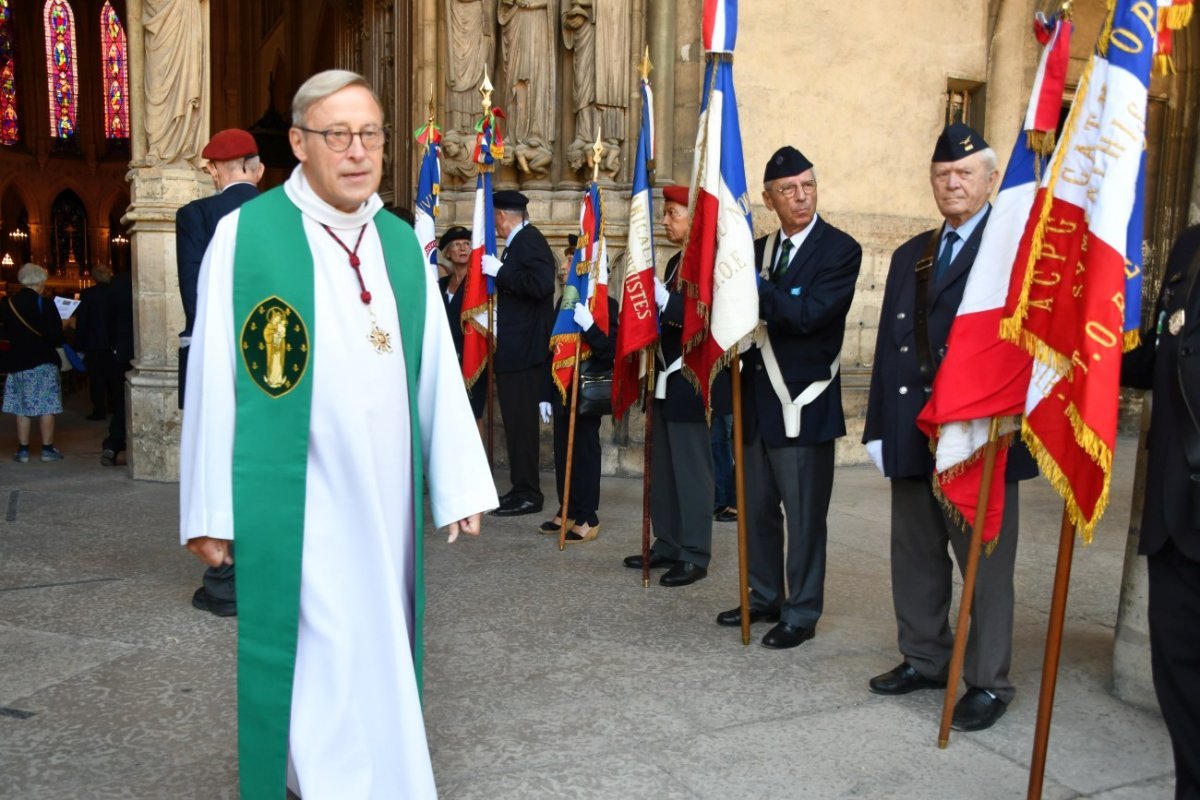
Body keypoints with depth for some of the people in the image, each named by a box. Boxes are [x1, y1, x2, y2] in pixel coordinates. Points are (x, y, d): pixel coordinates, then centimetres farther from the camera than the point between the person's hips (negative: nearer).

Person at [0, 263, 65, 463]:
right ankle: (48, 449, 4)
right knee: (46, 407, 2)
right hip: (44, 362, -4)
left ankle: (23, 450, 11)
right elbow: (56, 336, -15)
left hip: (17, 362, 4)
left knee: (22, 408, 9)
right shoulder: (45, 304, -12)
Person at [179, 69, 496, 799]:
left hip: (385, 492, 5)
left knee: (376, 651, 15)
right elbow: (214, 378, -5)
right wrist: (210, 509, -5)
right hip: (299, 499, -4)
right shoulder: (246, 233, -5)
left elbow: (437, 371, 5)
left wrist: (458, 484, 3)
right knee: (328, 664, 0)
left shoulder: (402, 242, 7)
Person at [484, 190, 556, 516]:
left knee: (521, 421, -6)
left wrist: (499, 271, -21)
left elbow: (541, 284, -27)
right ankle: (522, 489, 21)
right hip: (518, 347, 10)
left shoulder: (529, 241, -14)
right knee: (518, 421, 13)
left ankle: (527, 494, 1)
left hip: (522, 350, -10)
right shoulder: (522, 241, 16)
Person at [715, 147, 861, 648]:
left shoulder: (841, 250, -8)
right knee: (758, 509, 16)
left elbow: (808, 313, -21)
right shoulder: (758, 250, 12)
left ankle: (801, 613, 15)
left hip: (804, 402, -6)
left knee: (804, 516, 2)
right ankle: (765, 597, 32)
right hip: (757, 400, 7)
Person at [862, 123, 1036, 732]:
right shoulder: (910, 255, 15)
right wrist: (879, 426, 7)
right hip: (913, 434, 7)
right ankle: (924, 659, 32)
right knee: (915, 553, 16)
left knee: (985, 561, 5)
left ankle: (988, 682, 18)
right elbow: (889, 344, 12)